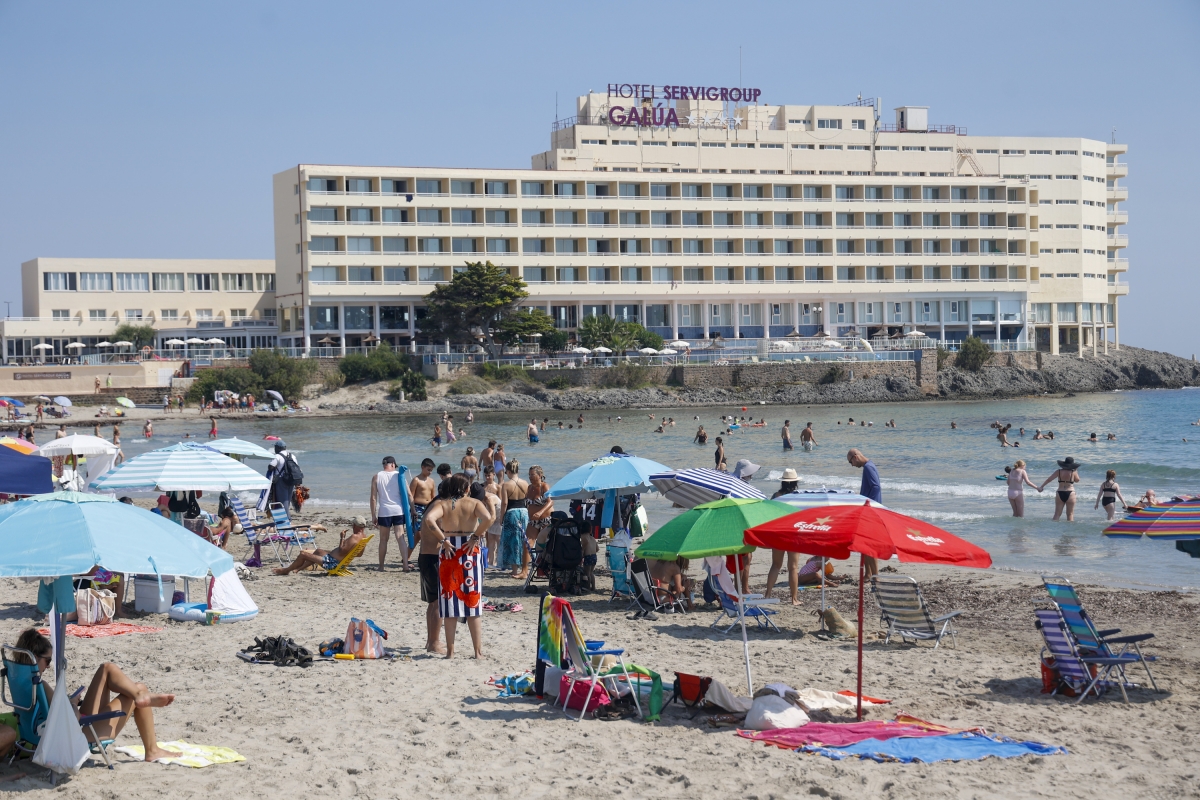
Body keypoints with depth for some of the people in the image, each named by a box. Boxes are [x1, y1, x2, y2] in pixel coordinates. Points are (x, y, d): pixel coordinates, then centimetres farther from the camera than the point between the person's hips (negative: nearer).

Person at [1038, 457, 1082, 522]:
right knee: (1070, 514, 6)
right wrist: (1076, 471, 22)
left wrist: (1041, 487, 3)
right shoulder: (1073, 472, -4)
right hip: (1070, 494, -2)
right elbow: (1077, 480, 14)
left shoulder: (1059, 471, 0)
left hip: (1060, 494, 2)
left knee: (1057, 514, 5)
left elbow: (1049, 479, -2)